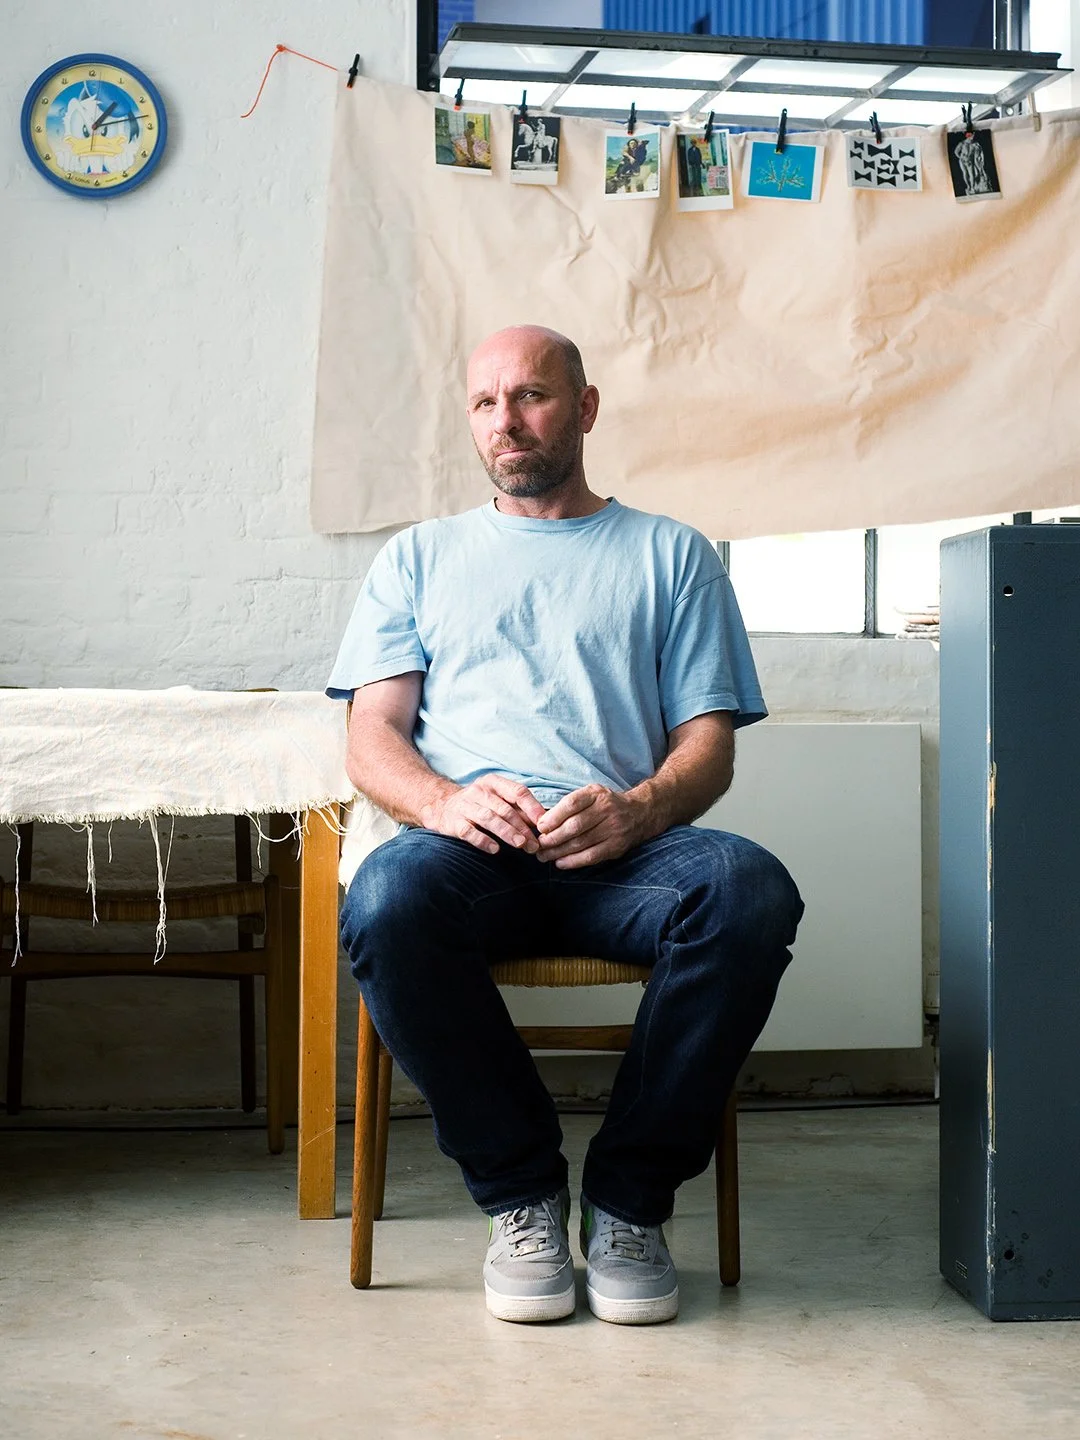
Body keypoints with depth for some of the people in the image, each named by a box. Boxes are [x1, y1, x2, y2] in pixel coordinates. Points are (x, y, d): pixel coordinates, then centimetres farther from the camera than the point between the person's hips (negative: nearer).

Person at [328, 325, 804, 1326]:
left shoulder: (670, 555, 22)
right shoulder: (418, 558, 25)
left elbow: (709, 743, 12)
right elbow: (372, 738, 13)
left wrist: (640, 810, -12)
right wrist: (442, 800, -11)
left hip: (623, 845, 0)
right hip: (471, 850, 1)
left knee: (749, 890, -35)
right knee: (386, 900, -36)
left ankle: (630, 1196, -16)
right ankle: (521, 1193, -15)